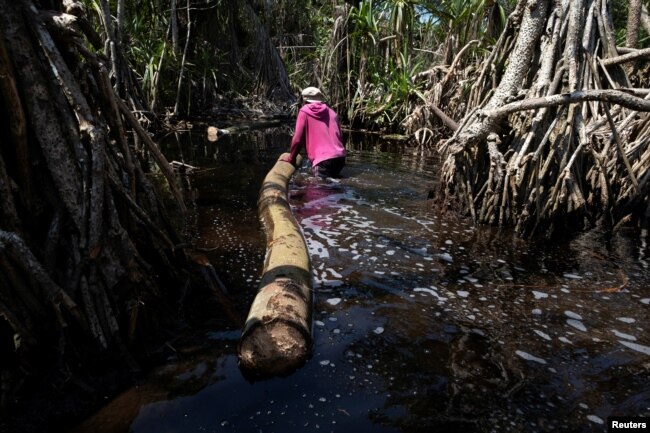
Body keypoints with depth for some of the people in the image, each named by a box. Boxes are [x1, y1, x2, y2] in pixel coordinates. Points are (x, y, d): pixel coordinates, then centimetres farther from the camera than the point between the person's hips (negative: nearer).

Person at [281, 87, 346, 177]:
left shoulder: (304, 111, 8)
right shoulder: (332, 112, 21)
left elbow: (298, 139, 3)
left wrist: (291, 158, 16)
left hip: (323, 160, -6)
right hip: (340, 157, 6)